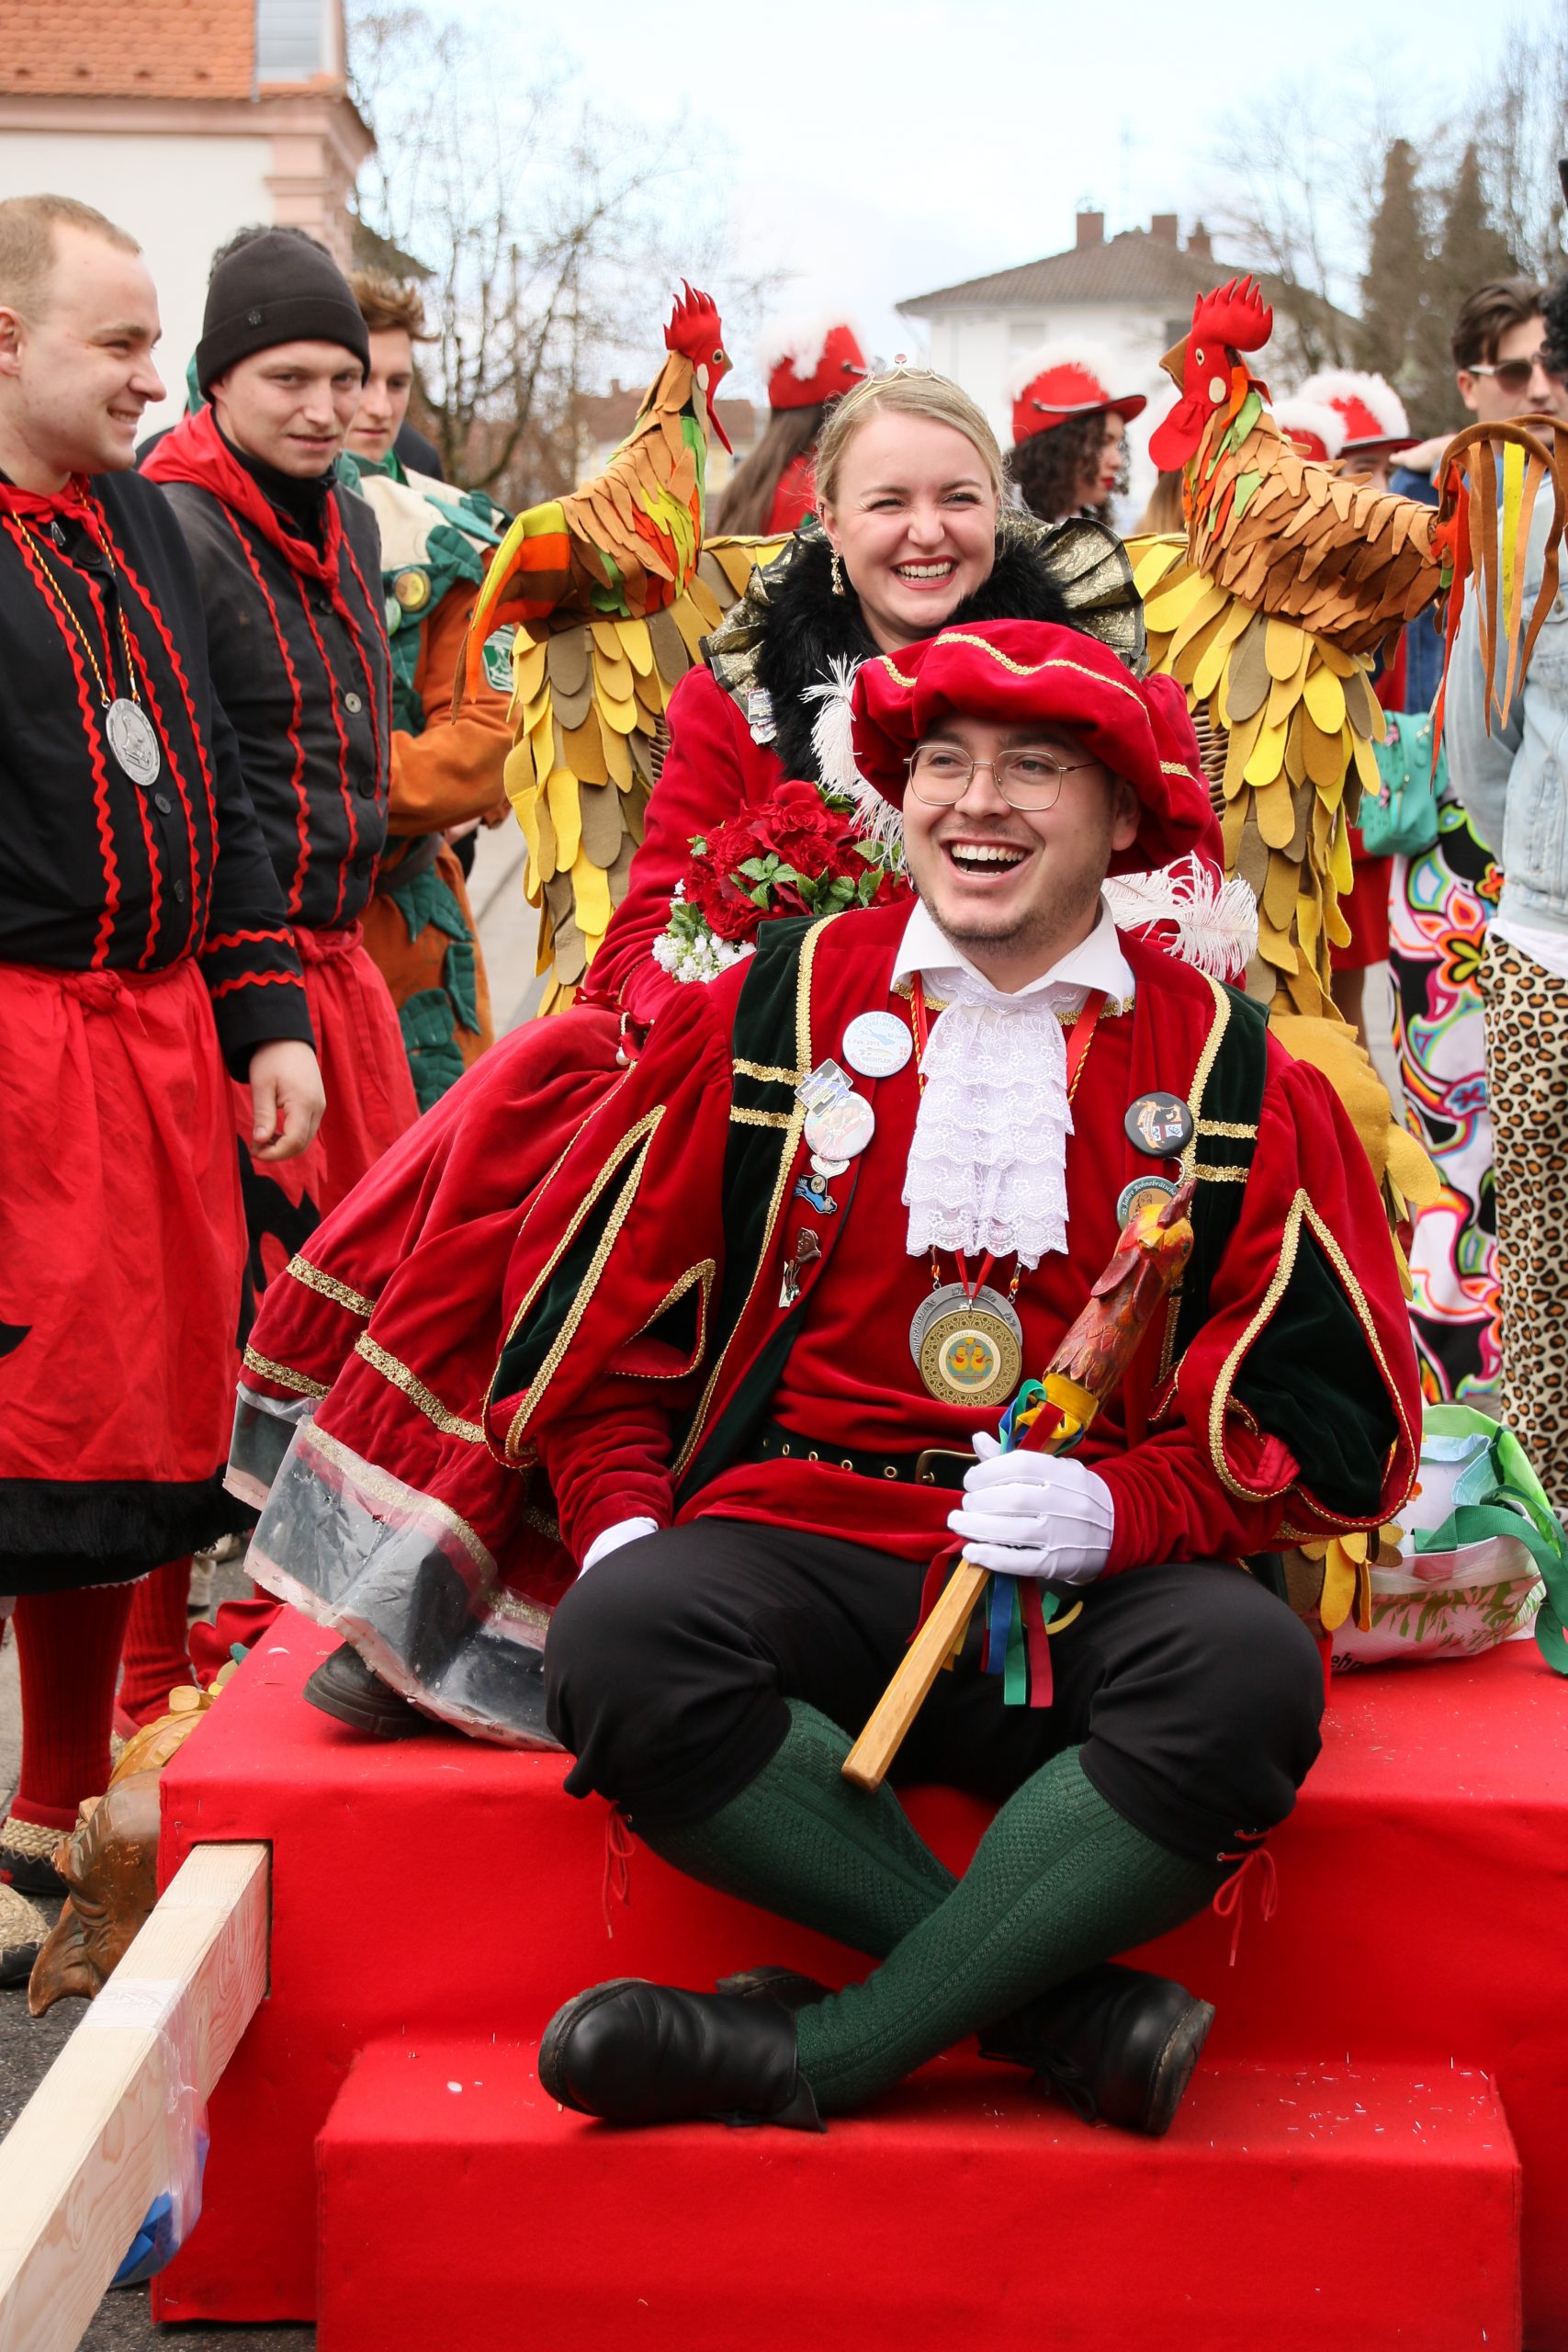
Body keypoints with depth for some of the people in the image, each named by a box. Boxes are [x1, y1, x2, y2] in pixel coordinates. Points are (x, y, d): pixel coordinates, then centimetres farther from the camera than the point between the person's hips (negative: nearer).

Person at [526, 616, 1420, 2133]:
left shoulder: (1233, 1075, 9)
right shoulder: (768, 1014, 10)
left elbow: (1334, 1417, 8)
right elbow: (592, 1305, 15)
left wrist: (1122, 1507, -10)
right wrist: (622, 1518, -2)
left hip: (1092, 1602, 0)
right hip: (795, 1544, 1)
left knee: (1250, 1675, -33)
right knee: (621, 1642, -31)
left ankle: (814, 2052, -25)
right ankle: (1067, 2006, -22)